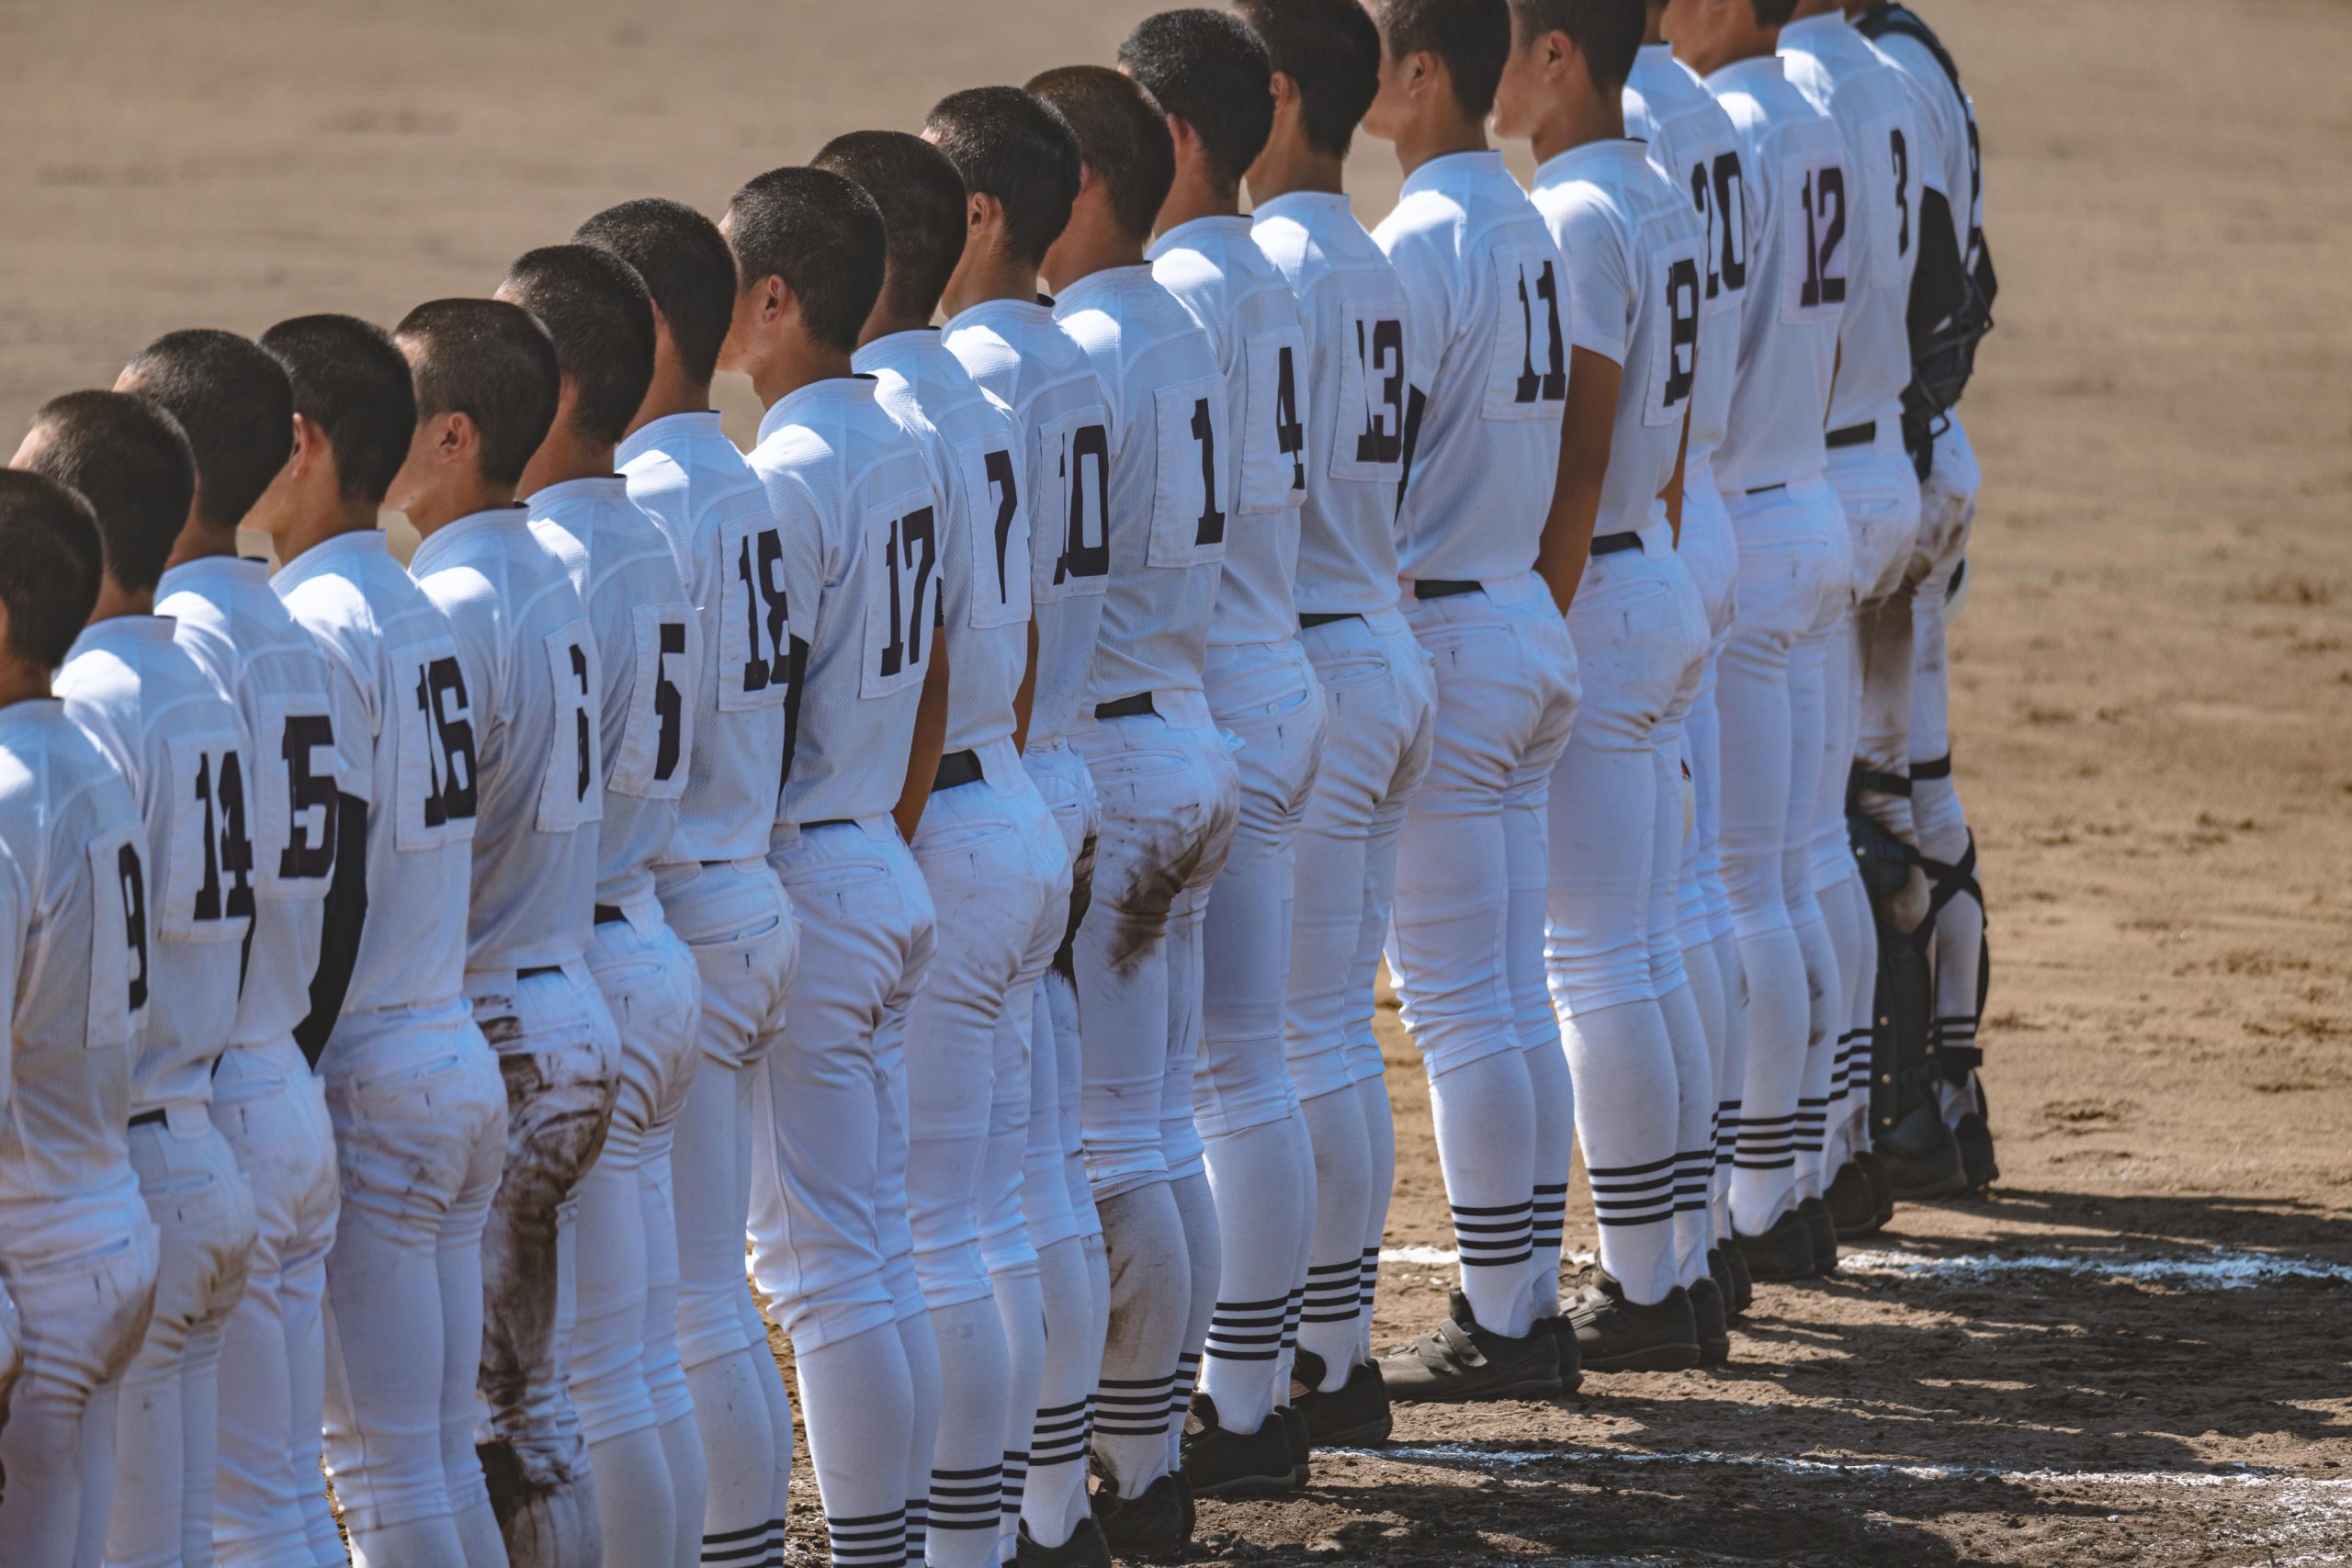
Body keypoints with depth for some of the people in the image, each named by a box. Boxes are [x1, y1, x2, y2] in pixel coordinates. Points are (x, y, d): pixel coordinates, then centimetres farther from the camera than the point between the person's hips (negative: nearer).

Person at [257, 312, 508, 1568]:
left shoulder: (313, 630, -15)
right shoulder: (422, 616, 12)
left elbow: (328, 898, -18)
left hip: (363, 1079, -9)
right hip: (462, 1063, 9)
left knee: (379, 1465, -4)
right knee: (443, 1456, 12)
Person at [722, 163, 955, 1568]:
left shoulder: (788, 480, -18)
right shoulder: (907, 454, 9)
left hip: (802, 888, -9)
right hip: (886, 876, 9)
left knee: (817, 1257, -4)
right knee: (878, 1244, 13)